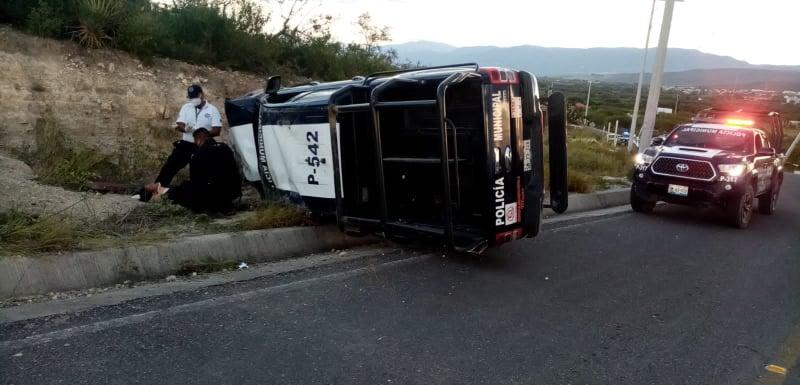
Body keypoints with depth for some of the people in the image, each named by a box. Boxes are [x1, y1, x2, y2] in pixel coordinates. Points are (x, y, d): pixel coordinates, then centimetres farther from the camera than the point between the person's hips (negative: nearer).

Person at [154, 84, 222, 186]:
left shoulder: (212, 110, -3)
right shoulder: (186, 107, 7)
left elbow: (217, 131, -10)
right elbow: (180, 125, -1)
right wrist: (185, 129, -26)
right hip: (185, 144, 3)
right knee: (169, 167, -2)